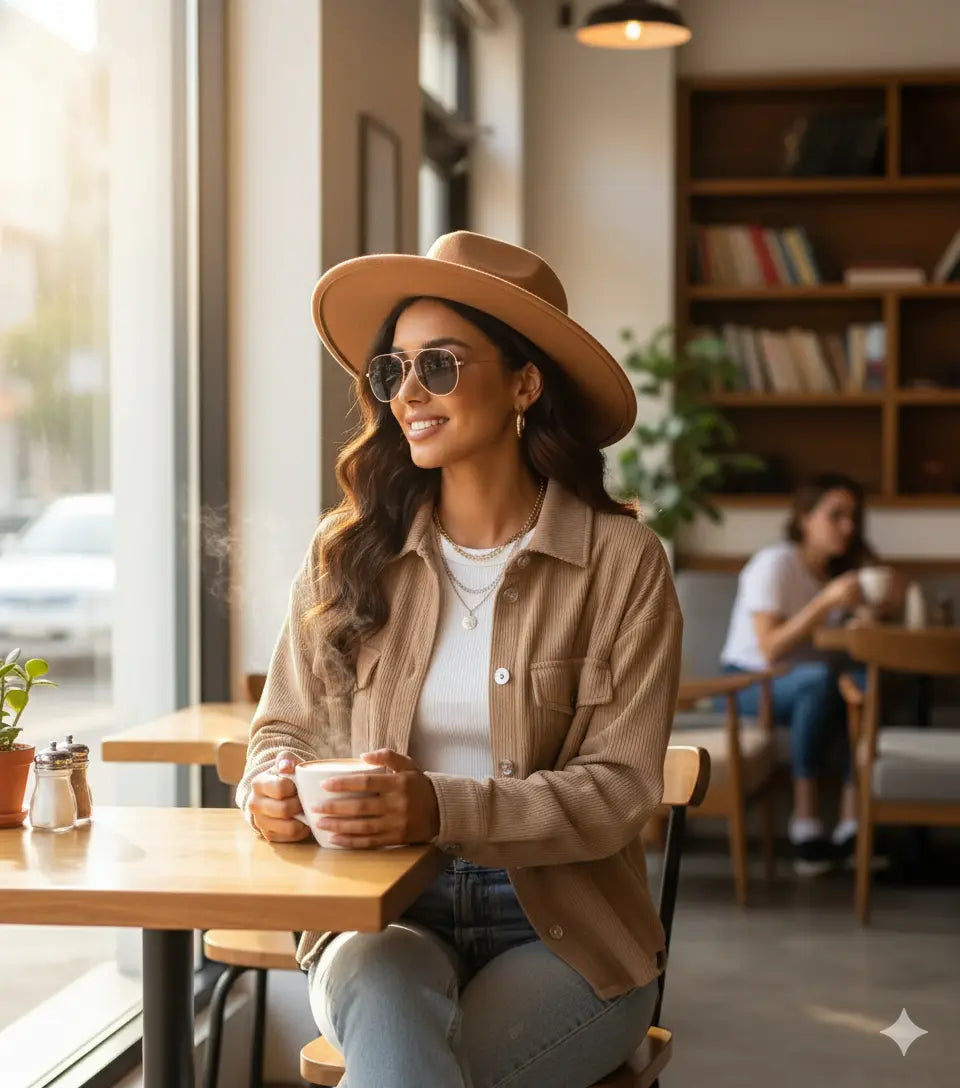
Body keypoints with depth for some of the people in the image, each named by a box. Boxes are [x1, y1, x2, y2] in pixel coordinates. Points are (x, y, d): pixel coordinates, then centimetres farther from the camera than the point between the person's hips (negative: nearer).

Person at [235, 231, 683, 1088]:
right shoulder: (349, 553, 5)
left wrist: (444, 809, -24)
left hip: (560, 928, -1)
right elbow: (287, 726, 13)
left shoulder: (621, 561, -4)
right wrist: (273, 786, -12)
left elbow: (621, 790, -9)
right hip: (384, 916, 2)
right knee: (377, 984, -34)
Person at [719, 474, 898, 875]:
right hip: (747, 685, -5)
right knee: (820, 677, -37)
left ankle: (851, 824, -31)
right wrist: (828, 601, -29)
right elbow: (771, 650, -21)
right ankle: (806, 821, -35)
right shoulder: (775, 564, -12)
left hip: (812, 685, 5)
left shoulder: (842, 569, 8)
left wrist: (872, 611, -19)